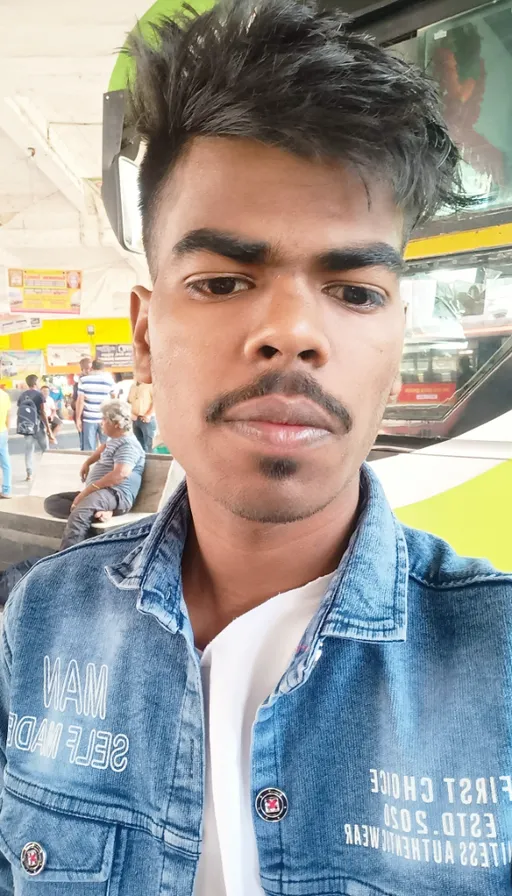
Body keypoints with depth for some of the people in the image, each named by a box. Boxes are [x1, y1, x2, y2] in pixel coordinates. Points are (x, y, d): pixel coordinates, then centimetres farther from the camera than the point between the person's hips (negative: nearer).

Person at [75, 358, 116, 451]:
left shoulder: (83, 380, -1)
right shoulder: (109, 380, 2)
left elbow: (80, 400, -5)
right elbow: (113, 396, 21)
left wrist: (78, 418, 1)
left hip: (88, 419, 0)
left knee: (88, 449, 2)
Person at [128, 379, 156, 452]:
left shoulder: (150, 385, -8)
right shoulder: (133, 386, 13)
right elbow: (129, 401, 19)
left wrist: (148, 415, -15)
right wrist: (131, 414, 5)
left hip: (146, 419, -6)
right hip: (135, 419, 6)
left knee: (147, 445, -4)